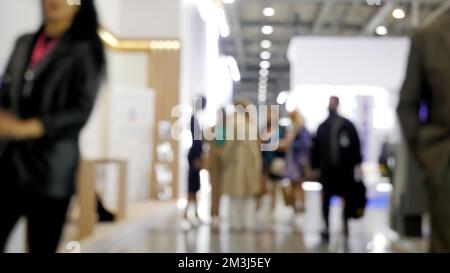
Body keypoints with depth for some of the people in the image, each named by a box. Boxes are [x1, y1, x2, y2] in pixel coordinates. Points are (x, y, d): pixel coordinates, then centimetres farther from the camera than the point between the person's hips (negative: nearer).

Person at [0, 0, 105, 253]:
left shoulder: (85, 51, 1)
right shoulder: (24, 44, 17)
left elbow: (80, 112, -8)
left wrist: (25, 128, -16)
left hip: (50, 169, -4)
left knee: (42, 246, 3)